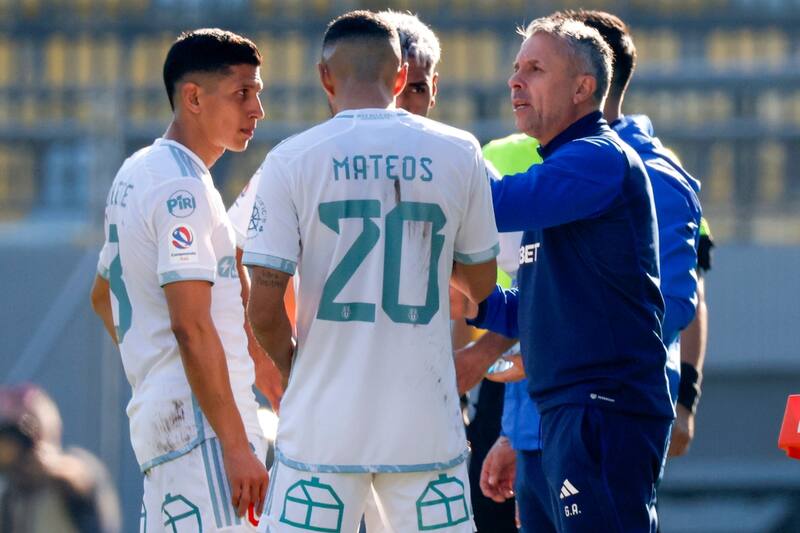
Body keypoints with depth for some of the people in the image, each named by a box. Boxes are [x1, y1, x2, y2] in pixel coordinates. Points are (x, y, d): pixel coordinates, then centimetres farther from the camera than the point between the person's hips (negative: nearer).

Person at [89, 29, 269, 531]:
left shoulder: (135, 175, 18)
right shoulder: (183, 188, -13)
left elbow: (104, 297, 30)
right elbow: (191, 326, -20)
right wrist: (237, 446, -22)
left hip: (156, 412, 10)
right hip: (201, 425, -10)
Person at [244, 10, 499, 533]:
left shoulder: (291, 160, -4)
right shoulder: (458, 154, 1)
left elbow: (264, 309, -6)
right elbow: (481, 285, 12)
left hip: (324, 422, -1)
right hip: (427, 425, 2)